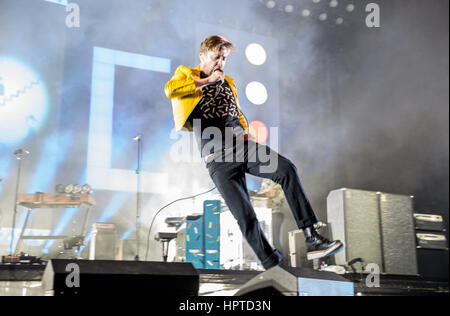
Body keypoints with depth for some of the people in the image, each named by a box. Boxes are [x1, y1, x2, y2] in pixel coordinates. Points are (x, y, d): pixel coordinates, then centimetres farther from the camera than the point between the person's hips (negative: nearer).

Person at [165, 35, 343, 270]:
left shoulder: (227, 83, 26)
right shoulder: (187, 76, 10)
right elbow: (170, 90, -14)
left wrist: (245, 134, 15)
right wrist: (207, 81, -8)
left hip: (242, 146, 5)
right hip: (219, 160, -5)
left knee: (286, 169, -21)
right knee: (246, 217, -13)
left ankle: (311, 238, -20)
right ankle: (272, 266, 2)